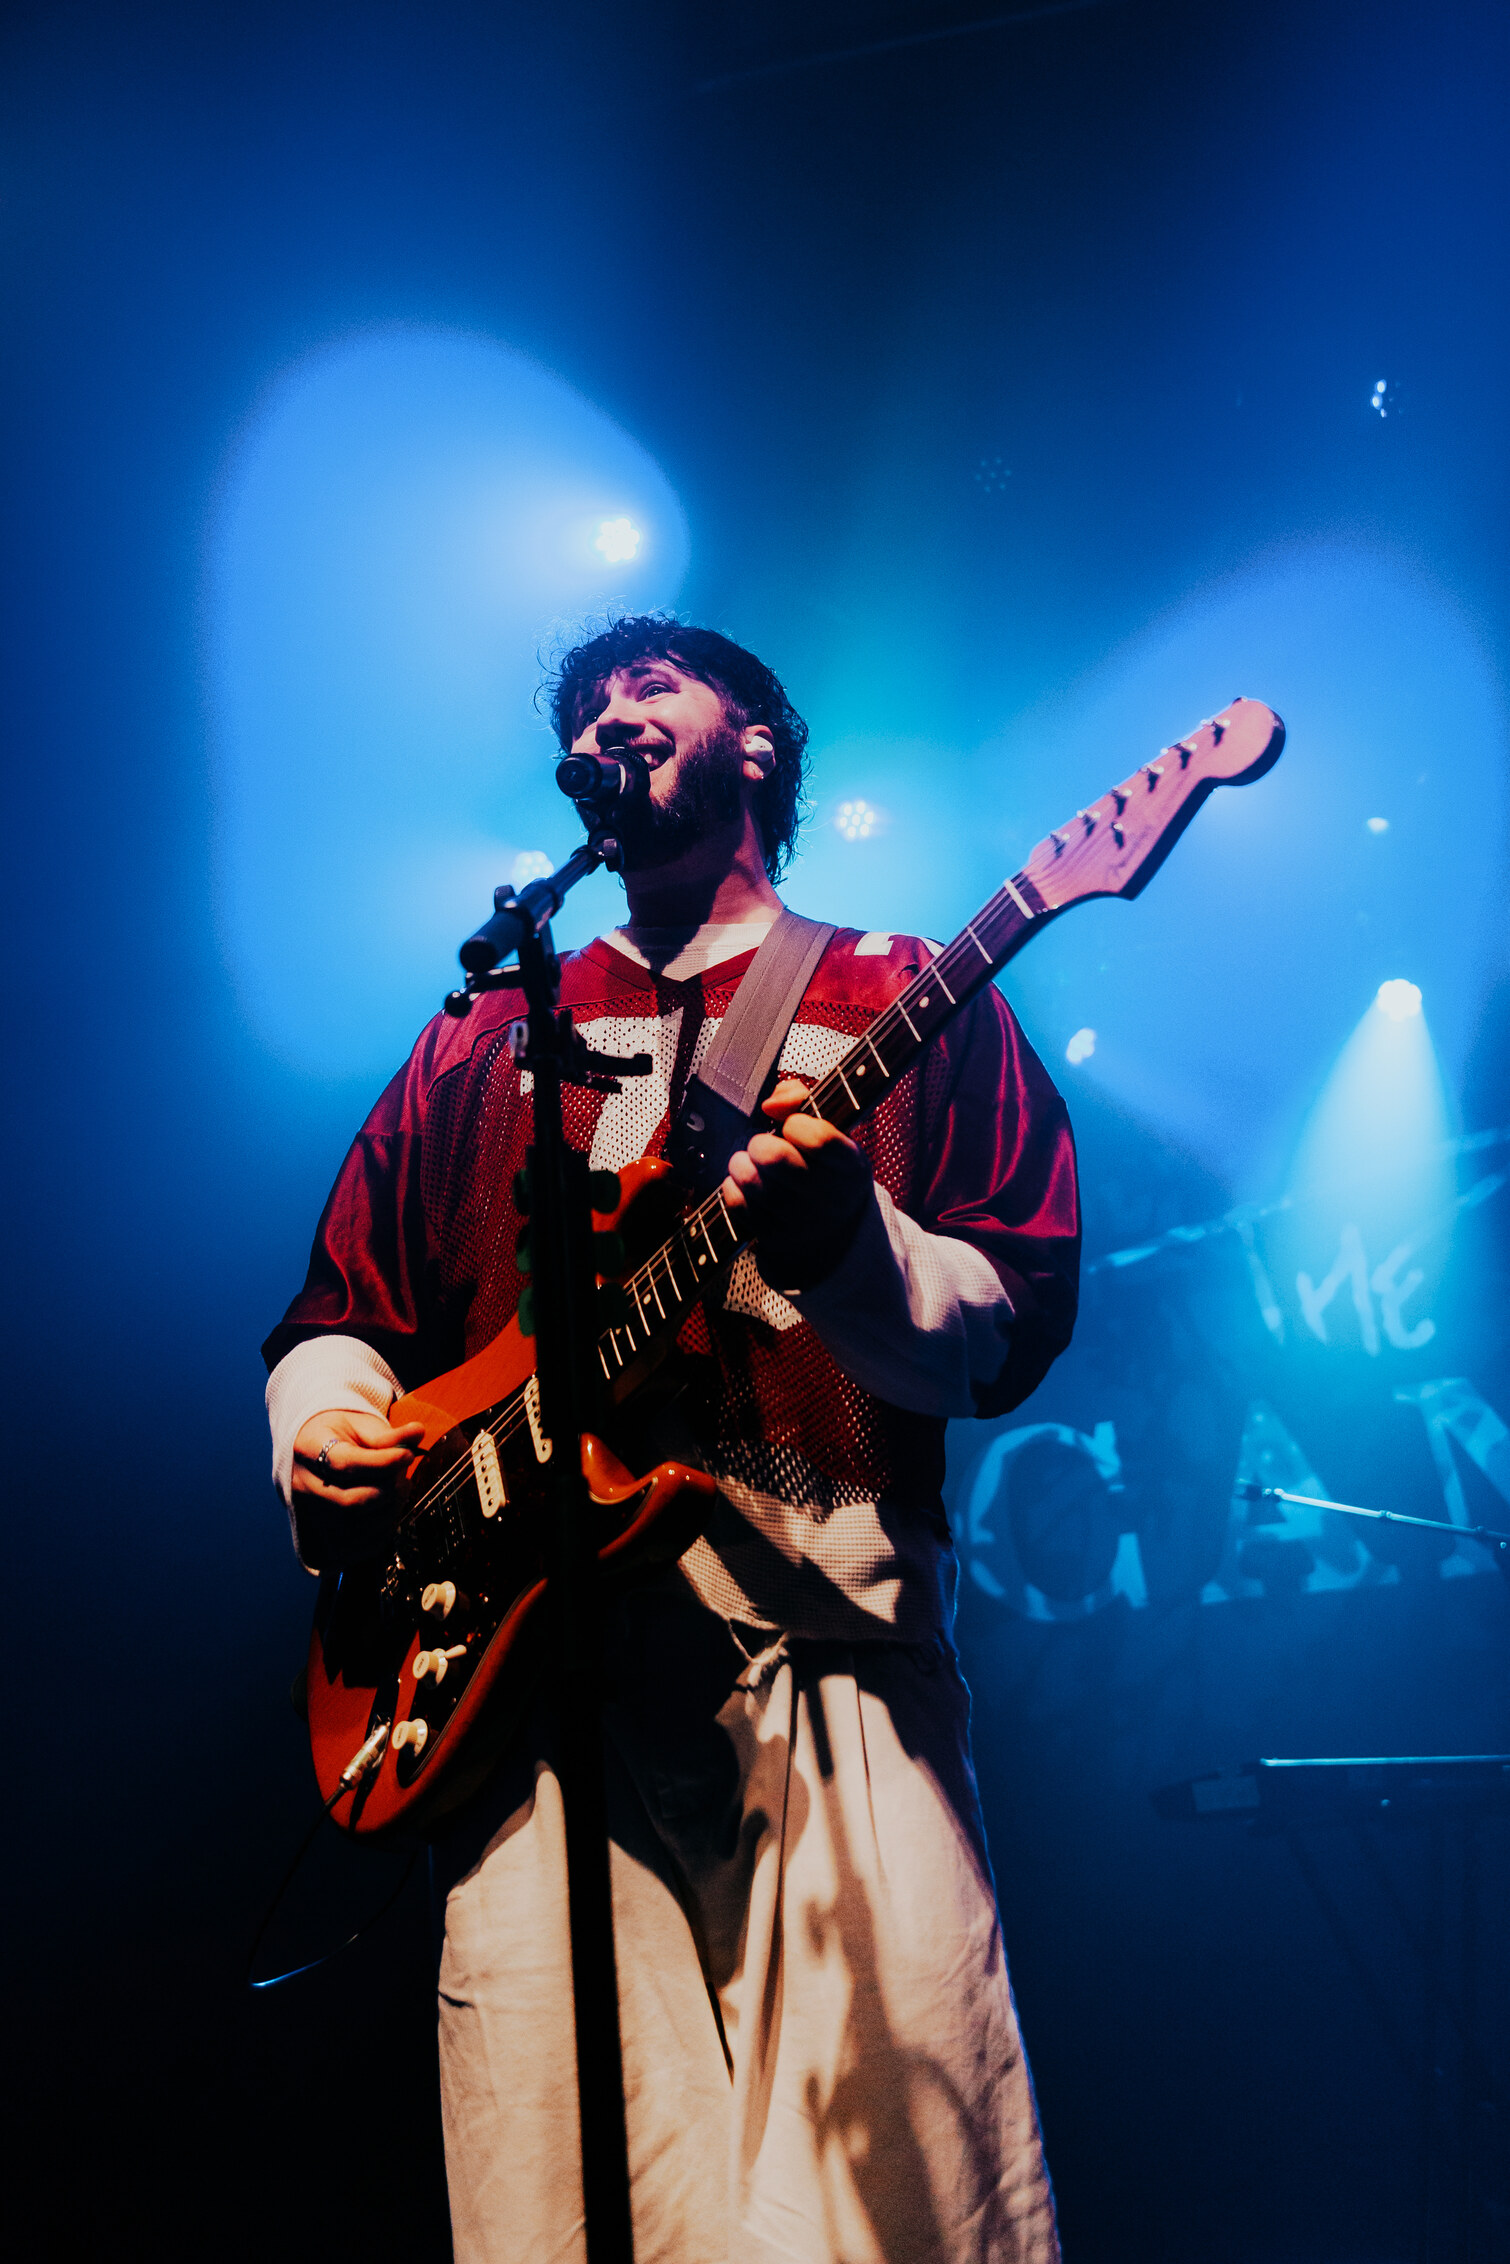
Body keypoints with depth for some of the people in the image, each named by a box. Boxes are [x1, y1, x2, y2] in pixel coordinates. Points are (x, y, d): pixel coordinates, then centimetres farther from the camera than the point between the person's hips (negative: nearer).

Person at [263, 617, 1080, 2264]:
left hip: (832, 1647, -2)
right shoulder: (482, 1041, 21)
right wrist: (323, 1423, 1)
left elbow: (1015, 1335, 2)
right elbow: (343, 1305, 23)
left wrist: (839, 1243, -18)